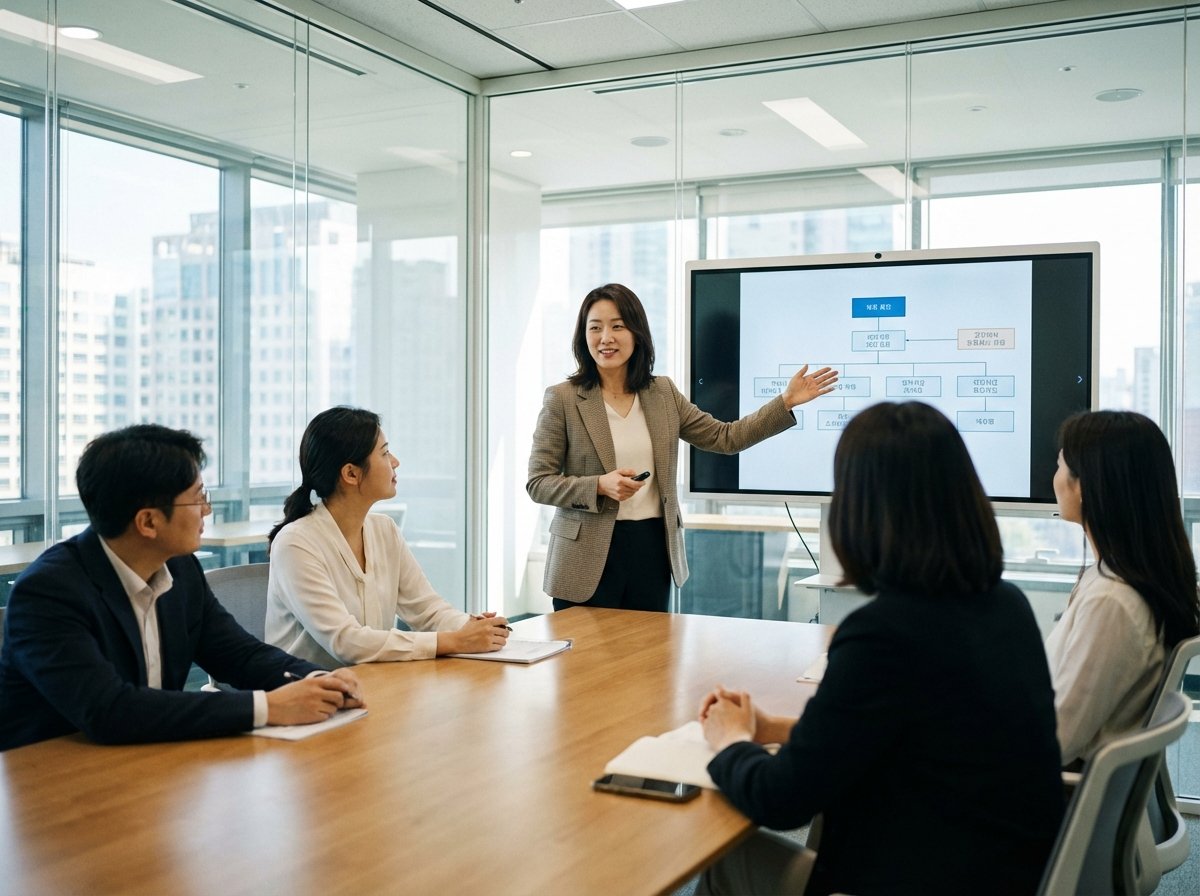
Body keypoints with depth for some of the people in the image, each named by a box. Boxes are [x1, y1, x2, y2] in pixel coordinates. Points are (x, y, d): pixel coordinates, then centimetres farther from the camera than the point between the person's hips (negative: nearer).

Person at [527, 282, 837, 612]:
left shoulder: (663, 393, 8)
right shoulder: (562, 399, -5)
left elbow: (725, 438, 8)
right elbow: (538, 483, -5)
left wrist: (786, 401, 1)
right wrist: (600, 486, -20)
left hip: (653, 551, 4)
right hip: (589, 557, -4)